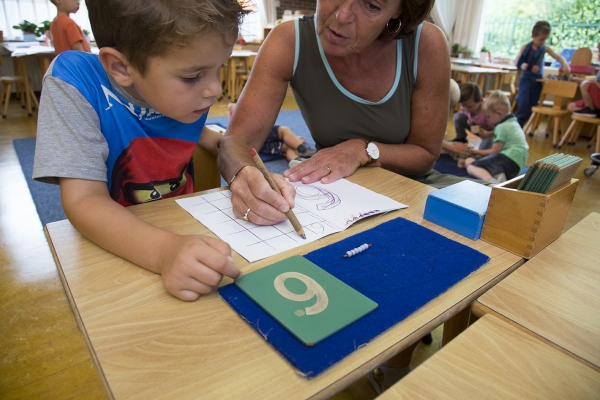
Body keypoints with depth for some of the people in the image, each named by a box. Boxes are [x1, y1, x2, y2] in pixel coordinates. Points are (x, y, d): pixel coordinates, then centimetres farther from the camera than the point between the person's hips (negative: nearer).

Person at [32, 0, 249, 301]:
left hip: (190, 232, 2)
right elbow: (84, 200, -22)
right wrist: (164, 251, -38)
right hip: (116, 252, -2)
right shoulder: (73, 80, -18)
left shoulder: (191, 94, -8)